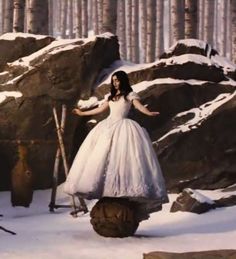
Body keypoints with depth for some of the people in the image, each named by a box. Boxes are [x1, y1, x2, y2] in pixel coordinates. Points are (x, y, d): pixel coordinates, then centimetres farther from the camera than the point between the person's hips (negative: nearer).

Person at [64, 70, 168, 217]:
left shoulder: (130, 95, 3)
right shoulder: (111, 96, 21)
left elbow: (139, 106, -12)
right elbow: (101, 109, 30)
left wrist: (149, 113, -34)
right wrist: (82, 113, 36)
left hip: (123, 127, -6)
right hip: (108, 126, 6)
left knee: (122, 157, -20)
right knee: (101, 157, -5)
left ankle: (123, 189, -25)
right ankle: (103, 186, -7)